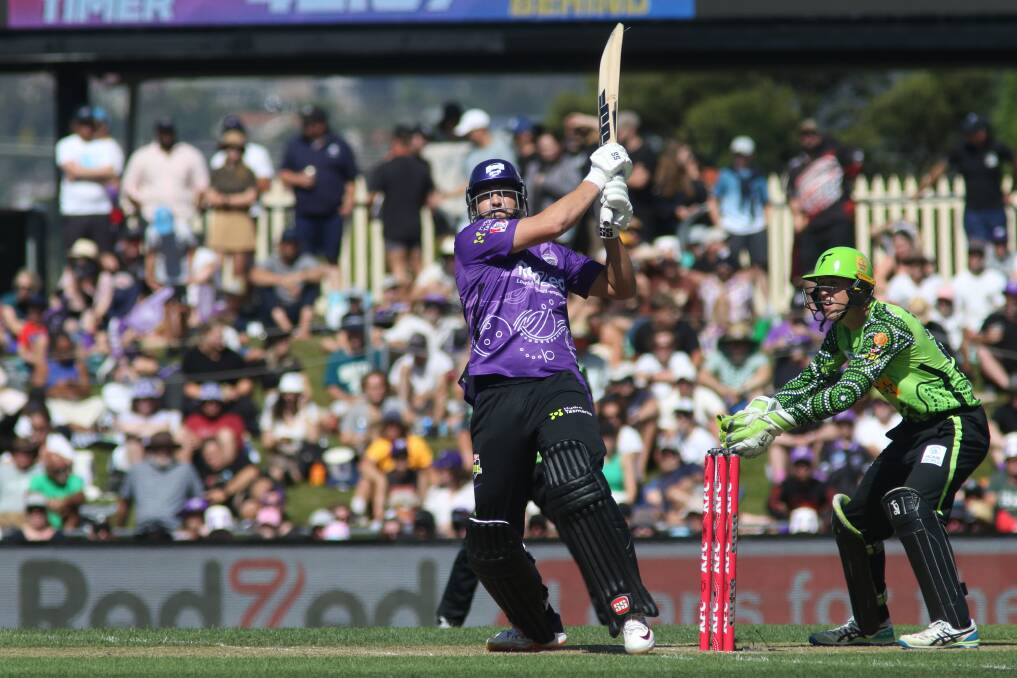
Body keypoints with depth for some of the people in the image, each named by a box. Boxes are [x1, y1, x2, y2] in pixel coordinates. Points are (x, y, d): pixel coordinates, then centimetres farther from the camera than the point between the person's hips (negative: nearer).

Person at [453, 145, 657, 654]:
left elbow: (621, 288, 26)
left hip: (559, 385, 1)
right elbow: (553, 221, 0)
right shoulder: (473, 240, 10)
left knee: (576, 488, -28)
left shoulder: (555, 256, 24)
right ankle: (538, 627, 24)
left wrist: (613, 232, 12)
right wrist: (598, 176, 8)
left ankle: (629, 611, -29)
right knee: (490, 536, 0)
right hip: (497, 395, 0)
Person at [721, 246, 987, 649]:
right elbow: (811, 381, 8)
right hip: (916, 429, 10)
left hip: (956, 426, -10)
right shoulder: (841, 331, 3)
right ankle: (871, 626, 26)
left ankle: (956, 626, -31)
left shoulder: (884, 326, -26)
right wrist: (756, 412, -9)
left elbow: (847, 393, -36)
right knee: (854, 516, 11)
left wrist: (773, 423, -39)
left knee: (910, 507, -29)